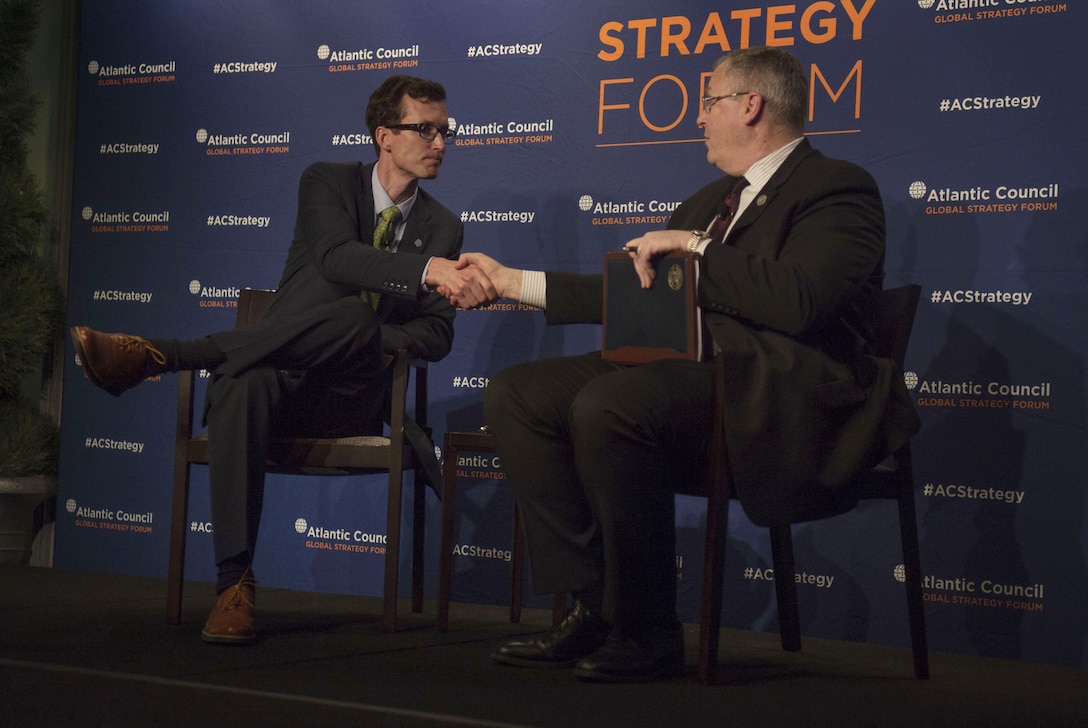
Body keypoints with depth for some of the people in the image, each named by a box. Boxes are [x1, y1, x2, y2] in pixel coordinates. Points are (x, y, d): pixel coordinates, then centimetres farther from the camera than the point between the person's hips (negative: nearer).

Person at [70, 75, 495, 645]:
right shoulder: (328, 182, 6)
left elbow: (436, 338, 3)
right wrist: (429, 270, -34)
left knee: (354, 318, -35)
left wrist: (357, 339, -17)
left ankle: (158, 354, -33)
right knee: (241, 383, -40)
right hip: (281, 380, -1)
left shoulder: (443, 227, 13)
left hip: (348, 395, 2)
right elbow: (336, 257, -17)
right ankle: (235, 583, -39)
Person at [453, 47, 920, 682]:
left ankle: (648, 634, -19)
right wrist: (514, 283, 29)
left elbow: (796, 302, -20)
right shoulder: (712, 200, 26)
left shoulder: (839, 189, -3)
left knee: (607, 405, -33)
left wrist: (695, 246, -10)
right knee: (516, 393, -4)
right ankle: (595, 606, -8)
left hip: (783, 393, -9)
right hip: (692, 374, 9)